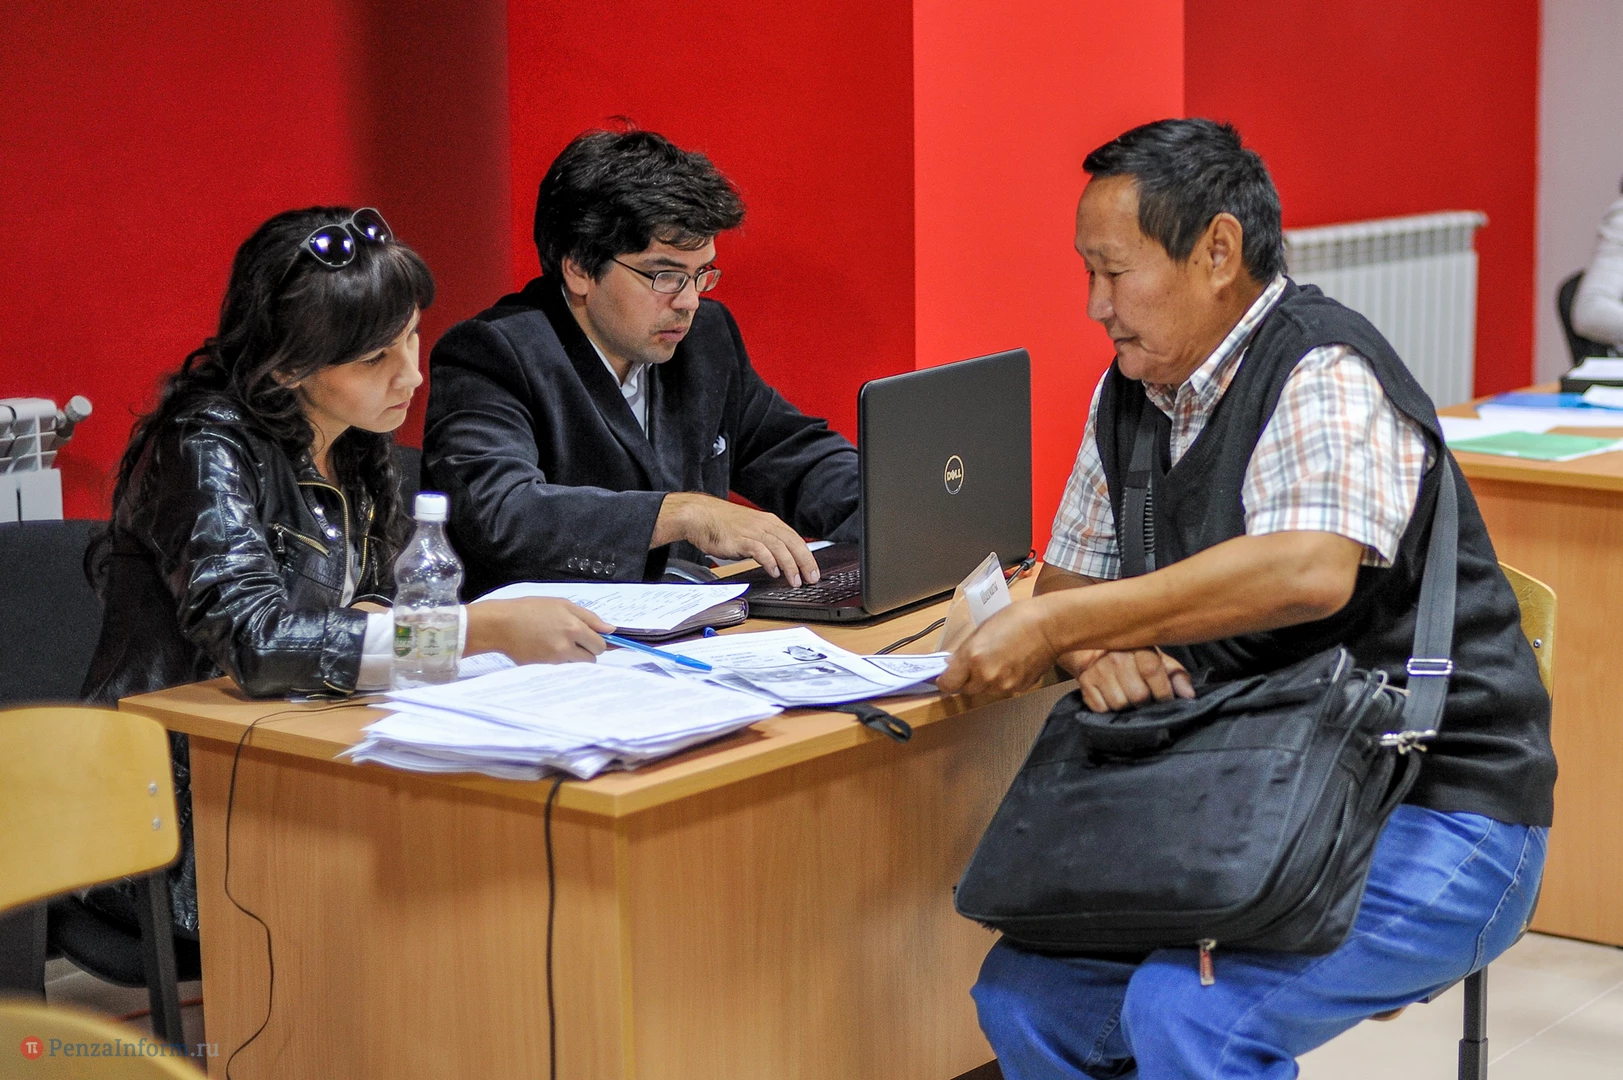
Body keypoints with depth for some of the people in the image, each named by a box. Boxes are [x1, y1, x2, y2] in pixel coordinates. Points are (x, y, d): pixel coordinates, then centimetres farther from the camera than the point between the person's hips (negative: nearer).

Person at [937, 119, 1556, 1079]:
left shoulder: (1323, 375, -17)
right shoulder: (1129, 394, 9)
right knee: (1025, 993, -3)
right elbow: (1068, 576, 15)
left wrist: (1061, 624, -32)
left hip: (1433, 816, -8)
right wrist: (1096, 647, -10)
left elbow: (1310, 570, -35)